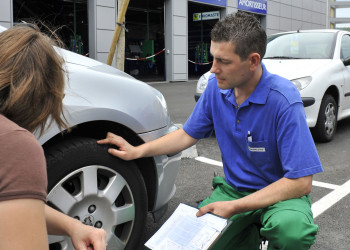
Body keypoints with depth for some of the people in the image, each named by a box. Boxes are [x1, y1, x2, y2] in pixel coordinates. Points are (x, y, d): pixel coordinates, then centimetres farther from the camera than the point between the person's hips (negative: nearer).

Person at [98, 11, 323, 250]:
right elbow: (188, 135, 9)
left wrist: (235, 207, -25)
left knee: (291, 228, -38)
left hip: (281, 193, -5)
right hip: (233, 188, 5)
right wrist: (137, 151, -1)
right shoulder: (216, 87, -6)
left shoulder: (284, 100, -25)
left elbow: (301, 183, -24)